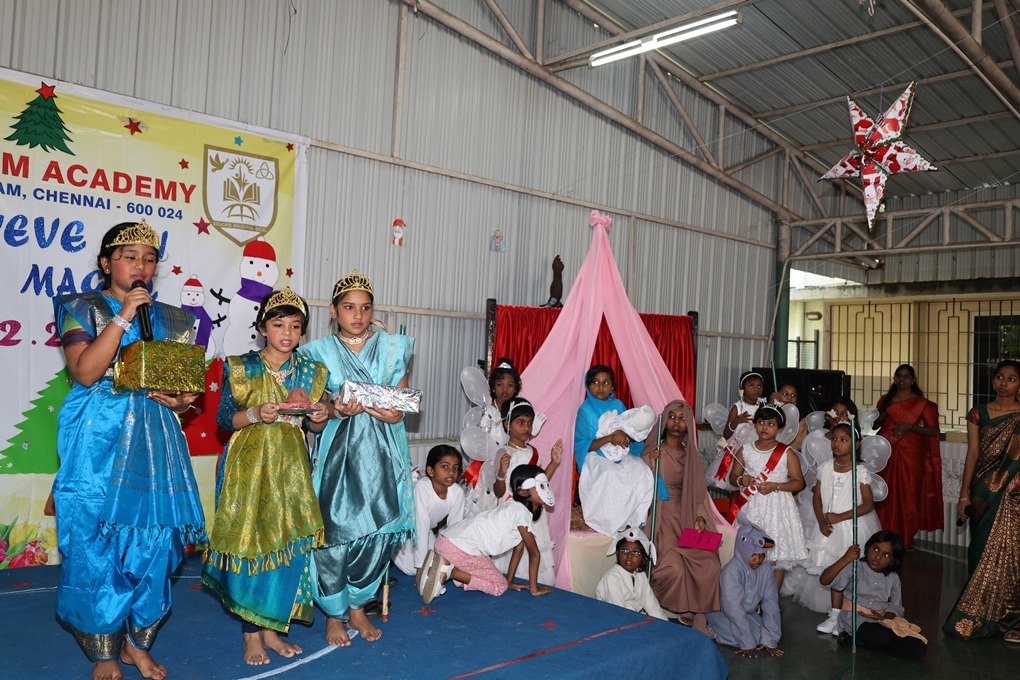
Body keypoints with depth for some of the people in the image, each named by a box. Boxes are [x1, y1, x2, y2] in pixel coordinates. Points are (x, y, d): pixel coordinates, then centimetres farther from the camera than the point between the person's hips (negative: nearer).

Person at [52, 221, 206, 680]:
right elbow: (85, 371, -12)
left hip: (155, 439, 3)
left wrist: (181, 401, -9)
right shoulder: (81, 309, 3)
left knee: (155, 541, 4)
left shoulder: (172, 319, 13)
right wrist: (123, 316, -15)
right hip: (99, 440, -3)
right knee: (96, 543, 0)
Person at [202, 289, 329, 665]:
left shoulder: (310, 370, 7)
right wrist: (255, 415, -19)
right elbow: (224, 418, -2)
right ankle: (251, 633, 13)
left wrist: (320, 417, -10)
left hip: (291, 467, 3)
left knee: (289, 544, 4)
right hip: (249, 465, -3)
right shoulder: (242, 367, -3)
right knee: (250, 541, -2)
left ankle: (271, 627, 19)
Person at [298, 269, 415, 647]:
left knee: (380, 529, -1)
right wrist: (339, 409, -14)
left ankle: (357, 607, 20)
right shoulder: (321, 351, 7)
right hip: (338, 449, -1)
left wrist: (392, 413, -13)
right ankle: (334, 613, 17)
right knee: (337, 528, -3)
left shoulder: (393, 348, 9)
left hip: (382, 451, 1)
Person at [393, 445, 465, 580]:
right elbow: (421, 528, -36)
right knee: (412, 568, -18)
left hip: (428, 532, 5)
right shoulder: (422, 487, -36)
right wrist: (420, 567, -35)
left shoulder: (457, 492, -22)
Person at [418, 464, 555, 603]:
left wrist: (509, 581, 21)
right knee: (499, 586, 0)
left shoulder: (515, 508, 15)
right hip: (459, 548, -10)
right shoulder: (522, 512, -13)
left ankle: (444, 564, 11)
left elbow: (519, 548, 20)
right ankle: (448, 570, -9)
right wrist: (534, 588, 2)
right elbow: (534, 553, -7)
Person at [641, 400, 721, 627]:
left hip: (687, 519, 4)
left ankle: (691, 610, 2)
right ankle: (673, 611, 0)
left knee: (710, 564, -18)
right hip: (661, 518, -4)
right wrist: (651, 466, -21)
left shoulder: (691, 457, 12)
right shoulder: (653, 453, -1)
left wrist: (699, 517, -6)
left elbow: (699, 493, 11)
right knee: (674, 567, -26)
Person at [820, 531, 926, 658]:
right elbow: (824, 580, -19)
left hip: (883, 621, 6)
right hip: (856, 620, -6)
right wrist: (845, 560, -30)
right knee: (882, 638, -36)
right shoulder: (855, 568, -5)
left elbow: (897, 608, 9)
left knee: (918, 648, -14)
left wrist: (883, 616, -14)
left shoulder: (893, 579, 10)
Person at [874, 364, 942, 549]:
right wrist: (879, 418, 0)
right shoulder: (885, 400, 13)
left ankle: (906, 539, 8)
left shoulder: (921, 404, 1)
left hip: (909, 455, -3)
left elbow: (933, 431, -5)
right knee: (885, 495, 2)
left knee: (907, 495, -2)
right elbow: (875, 425, 22)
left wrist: (910, 426, -17)